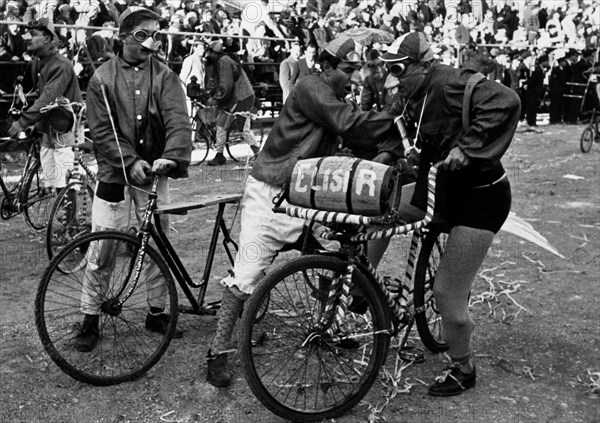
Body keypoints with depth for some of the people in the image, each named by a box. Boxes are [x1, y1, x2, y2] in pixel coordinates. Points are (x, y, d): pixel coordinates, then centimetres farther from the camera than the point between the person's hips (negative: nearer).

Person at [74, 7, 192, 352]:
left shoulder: (164, 75, 2)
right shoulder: (103, 77, 0)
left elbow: (178, 121, -10)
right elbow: (101, 131, -5)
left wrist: (170, 156, -28)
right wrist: (131, 161, -19)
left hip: (155, 171, 2)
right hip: (116, 172, -1)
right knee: (101, 249, 0)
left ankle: (157, 312, 24)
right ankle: (90, 318, 15)